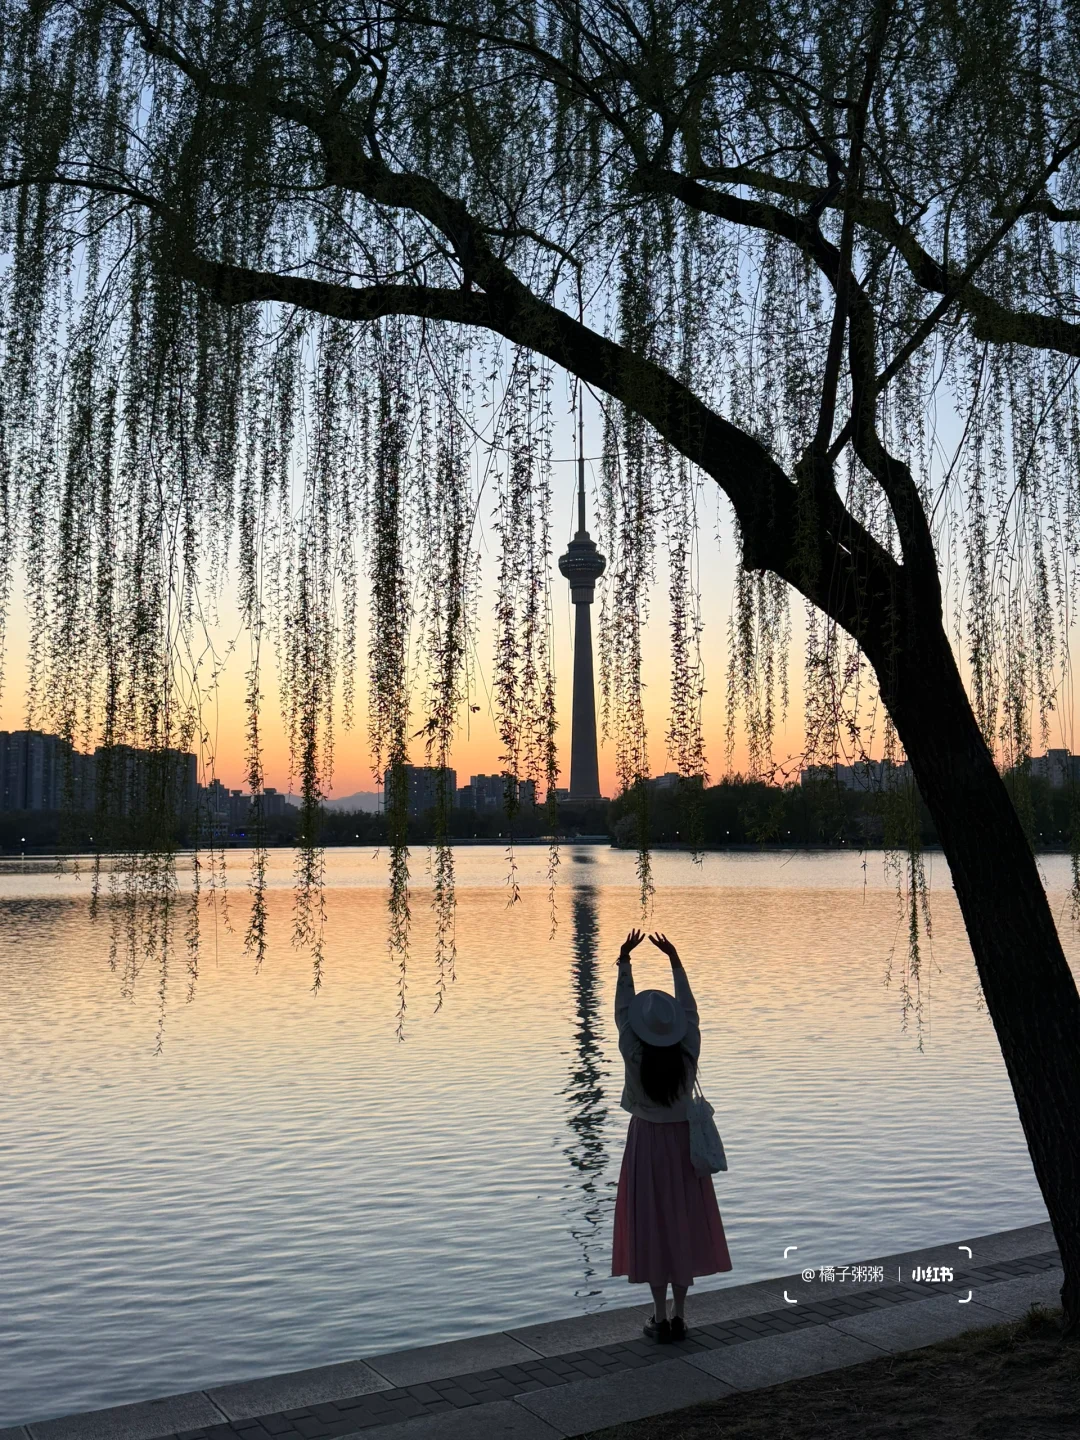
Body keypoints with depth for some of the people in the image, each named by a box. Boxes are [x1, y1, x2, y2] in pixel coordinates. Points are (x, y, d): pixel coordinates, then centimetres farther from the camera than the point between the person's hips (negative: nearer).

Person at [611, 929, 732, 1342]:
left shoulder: (635, 1057, -17)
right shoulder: (688, 1055, -12)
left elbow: (623, 1010, -9)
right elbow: (688, 1008, -2)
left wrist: (624, 960, -4)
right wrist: (675, 960, 3)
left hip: (647, 1143, -2)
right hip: (683, 1141, 2)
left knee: (653, 1226, 5)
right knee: (685, 1222, 10)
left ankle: (660, 1318, 10)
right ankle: (678, 1315, 16)